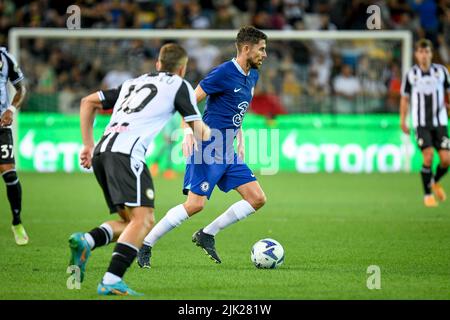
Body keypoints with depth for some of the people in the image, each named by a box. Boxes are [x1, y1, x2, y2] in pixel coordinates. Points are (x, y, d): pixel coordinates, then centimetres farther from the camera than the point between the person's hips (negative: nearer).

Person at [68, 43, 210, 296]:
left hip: (101, 152, 7)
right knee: (143, 219, -12)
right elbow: (200, 132, 13)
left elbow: (89, 102, 30)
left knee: (132, 221, 13)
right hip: (126, 152, -7)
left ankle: (86, 241, -12)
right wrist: (206, 132, 36)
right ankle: (112, 281, -28)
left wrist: (88, 144, 29)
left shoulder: (133, 83, 31)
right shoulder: (180, 85, 14)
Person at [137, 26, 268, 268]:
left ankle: (207, 235, 8)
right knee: (195, 204, -15)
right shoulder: (223, 73, -14)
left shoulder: (252, 76, 12)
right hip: (208, 147, -9)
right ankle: (145, 245, -3)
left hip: (227, 151, 9)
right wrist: (189, 132, -24)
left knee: (257, 198, 0)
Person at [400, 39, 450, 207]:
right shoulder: (411, 74, 1)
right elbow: (405, 98, 7)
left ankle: (435, 182, 27)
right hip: (421, 123, -2)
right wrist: (402, 120, 1)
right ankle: (428, 194, 1)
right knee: (428, 156, -15)